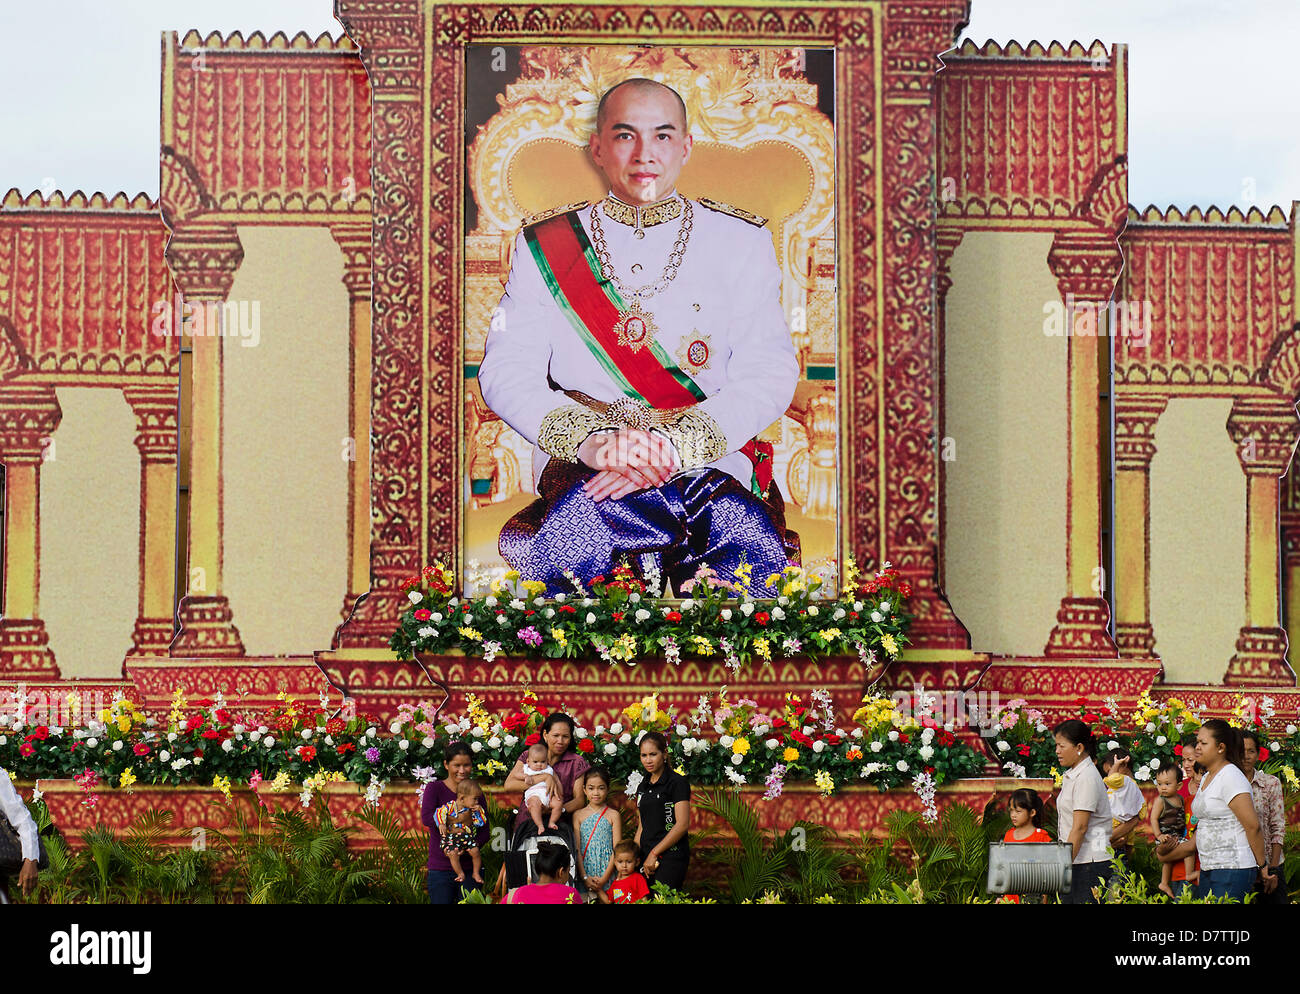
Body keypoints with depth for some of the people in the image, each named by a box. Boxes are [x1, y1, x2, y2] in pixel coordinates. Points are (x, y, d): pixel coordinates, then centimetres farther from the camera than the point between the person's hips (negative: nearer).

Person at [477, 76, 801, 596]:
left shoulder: (740, 241, 14)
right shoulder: (545, 246, 14)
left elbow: (770, 373, 1)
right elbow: (505, 372, 2)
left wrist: (676, 444, -18)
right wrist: (589, 437, -19)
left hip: (712, 463, 0)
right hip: (583, 472, 0)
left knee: (752, 544, -35)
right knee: (581, 520, -38)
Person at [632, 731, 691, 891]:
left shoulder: (678, 783, -6)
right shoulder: (643, 787, 17)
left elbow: (682, 824, -13)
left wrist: (654, 853, -13)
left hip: (671, 856, -7)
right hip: (647, 859, 7)